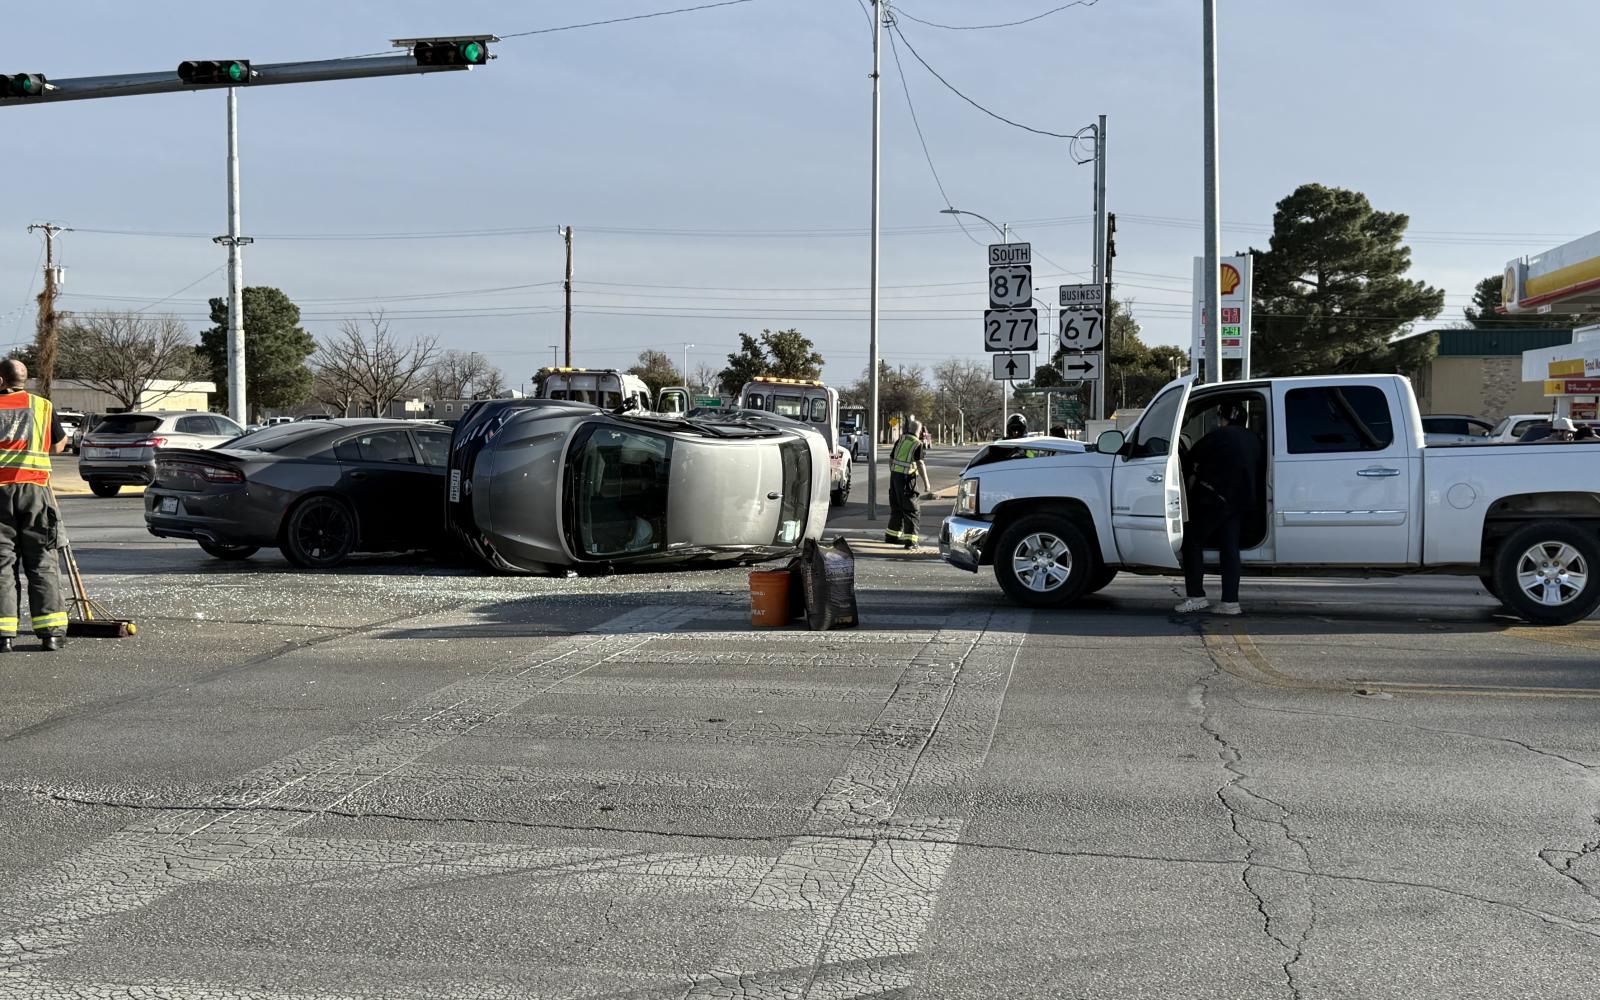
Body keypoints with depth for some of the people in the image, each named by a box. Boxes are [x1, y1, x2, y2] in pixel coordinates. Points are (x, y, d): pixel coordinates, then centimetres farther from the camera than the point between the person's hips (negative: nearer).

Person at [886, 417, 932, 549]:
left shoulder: (900, 440, 10)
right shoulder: (917, 444, -9)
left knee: (896, 507, 20)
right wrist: (926, 483, -12)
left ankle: (891, 535, 30)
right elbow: (920, 464, -15)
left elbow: (891, 459, 16)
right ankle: (910, 540, -6)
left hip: (894, 474, 7)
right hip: (907, 477, -7)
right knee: (912, 509, -1)